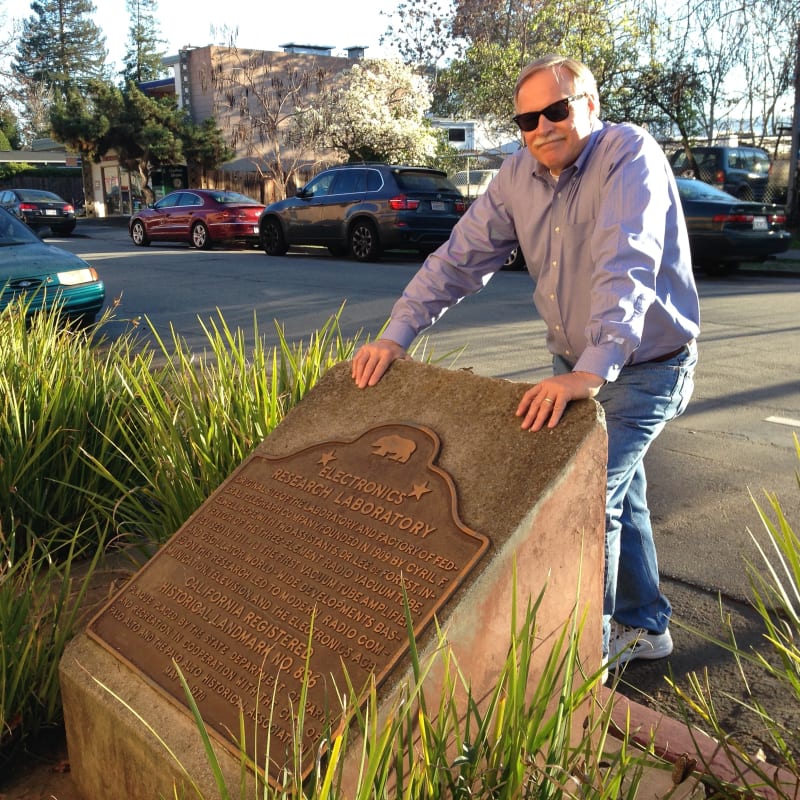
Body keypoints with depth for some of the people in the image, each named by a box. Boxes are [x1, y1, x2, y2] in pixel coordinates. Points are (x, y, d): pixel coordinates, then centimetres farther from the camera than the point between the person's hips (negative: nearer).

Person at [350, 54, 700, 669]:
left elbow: (628, 265, -37)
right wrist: (397, 335, -17)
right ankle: (643, 627, 37)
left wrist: (592, 370, -50)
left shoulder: (630, 154, -22)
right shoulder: (518, 176, -2)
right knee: (616, 490, 17)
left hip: (644, 365, -7)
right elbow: (461, 257, -6)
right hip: (575, 363, 7)